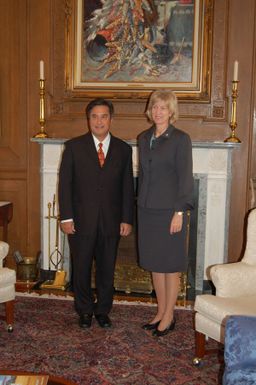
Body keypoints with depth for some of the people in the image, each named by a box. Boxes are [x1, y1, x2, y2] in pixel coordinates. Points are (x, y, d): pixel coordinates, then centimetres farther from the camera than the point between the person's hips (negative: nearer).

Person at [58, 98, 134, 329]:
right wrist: (66, 217, -7)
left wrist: (127, 220, 0)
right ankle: (85, 310, 28)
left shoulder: (123, 149, 4)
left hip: (111, 221, 1)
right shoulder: (74, 147, -1)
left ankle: (103, 310, 29)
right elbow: (65, 184, -2)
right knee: (81, 268, 9)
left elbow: (127, 187, 4)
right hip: (81, 220, -1)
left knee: (107, 269, 10)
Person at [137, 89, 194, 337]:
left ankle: (169, 316, 16)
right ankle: (161, 311, 26)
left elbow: (185, 178, -11)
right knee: (154, 263, 13)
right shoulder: (144, 138, 11)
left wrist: (179, 212, -16)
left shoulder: (180, 139, -8)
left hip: (168, 210, -6)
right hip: (147, 210, 6)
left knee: (170, 264, 3)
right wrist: (141, 205, 12)